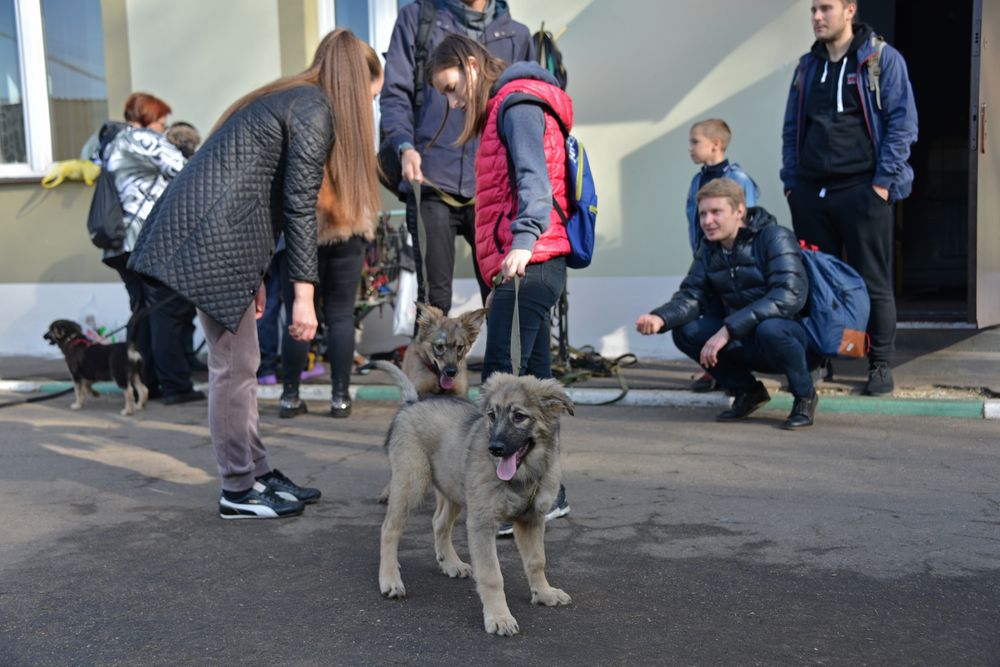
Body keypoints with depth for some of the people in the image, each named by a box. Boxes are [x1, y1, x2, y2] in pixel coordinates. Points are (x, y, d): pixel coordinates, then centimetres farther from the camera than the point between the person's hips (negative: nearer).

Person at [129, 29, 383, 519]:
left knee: (239, 362, 13)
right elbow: (299, 205, -13)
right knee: (235, 365, -2)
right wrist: (304, 294, -14)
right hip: (213, 236, -10)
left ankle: (257, 474, 22)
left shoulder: (287, 98, 22)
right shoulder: (315, 110, -6)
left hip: (206, 230, 10)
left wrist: (254, 274, 24)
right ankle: (238, 491, 8)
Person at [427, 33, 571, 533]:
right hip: (529, 267, 10)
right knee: (529, 380, 11)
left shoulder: (517, 102, -4)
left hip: (529, 264, -10)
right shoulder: (502, 111, 27)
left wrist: (524, 239, -33)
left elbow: (534, 177, -19)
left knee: (500, 376, -14)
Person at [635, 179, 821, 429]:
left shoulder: (775, 237, -17)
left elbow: (789, 296, -30)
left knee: (769, 329, -39)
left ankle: (804, 396, -9)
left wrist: (728, 329, -35)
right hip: (748, 341, 6)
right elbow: (692, 295, -2)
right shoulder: (709, 248, 4)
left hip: (797, 337, -6)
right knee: (686, 331, -14)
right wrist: (660, 318, -25)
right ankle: (747, 391, 6)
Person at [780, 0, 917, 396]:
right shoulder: (808, 65, 15)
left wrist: (884, 181, -11)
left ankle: (881, 365, 8)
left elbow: (902, 122, -5)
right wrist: (791, 181, 8)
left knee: (873, 282, 0)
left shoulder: (882, 59, 0)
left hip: (863, 189, -5)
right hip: (811, 191, 5)